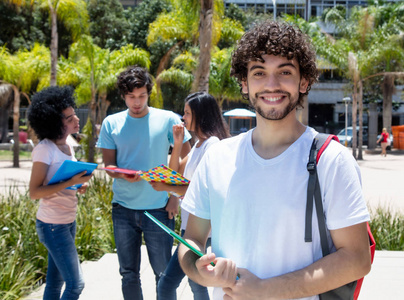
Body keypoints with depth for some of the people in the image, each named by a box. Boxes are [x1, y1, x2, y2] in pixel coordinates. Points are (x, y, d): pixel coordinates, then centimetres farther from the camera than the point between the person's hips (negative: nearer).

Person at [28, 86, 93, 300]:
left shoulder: (67, 146, 9)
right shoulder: (44, 149, -16)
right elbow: (34, 192, -18)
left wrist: (79, 185, 0)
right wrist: (70, 183, -25)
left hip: (68, 222, 8)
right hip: (52, 225, -8)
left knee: (55, 282, 13)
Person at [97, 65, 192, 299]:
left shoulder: (168, 120, -2)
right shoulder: (111, 124, 4)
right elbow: (109, 165, 5)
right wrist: (124, 175, -18)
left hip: (158, 209, -2)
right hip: (123, 209, 2)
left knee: (163, 274, 4)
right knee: (129, 273, 11)